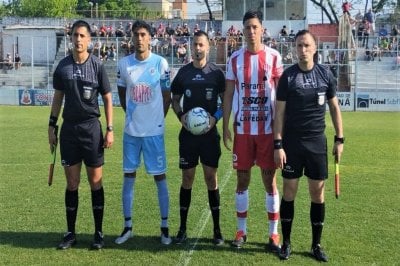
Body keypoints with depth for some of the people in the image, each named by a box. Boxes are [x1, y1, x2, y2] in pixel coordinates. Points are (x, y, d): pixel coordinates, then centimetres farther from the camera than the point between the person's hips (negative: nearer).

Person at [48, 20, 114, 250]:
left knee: (96, 182, 3)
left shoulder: (97, 65, -2)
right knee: (72, 183, 8)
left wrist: (110, 129, -5)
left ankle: (99, 233, 14)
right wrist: (52, 126, 8)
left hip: (91, 128, -2)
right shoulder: (63, 66, 5)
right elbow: (58, 97, 13)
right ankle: (71, 233, 18)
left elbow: (108, 99, 0)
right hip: (69, 128, 3)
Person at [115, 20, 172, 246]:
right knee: (129, 176, 7)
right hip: (131, 130, 3)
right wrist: (134, 114, 12)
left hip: (154, 130, -3)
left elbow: (167, 96, 2)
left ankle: (165, 227, 13)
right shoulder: (124, 63, 2)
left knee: (160, 177, 3)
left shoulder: (160, 63, -6)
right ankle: (128, 226, 18)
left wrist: (157, 118, 3)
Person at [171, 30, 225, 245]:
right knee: (187, 178, 6)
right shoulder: (183, 72, 5)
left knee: (211, 177, 3)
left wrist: (216, 117, -13)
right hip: (188, 132, 1)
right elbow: (175, 99, 12)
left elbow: (225, 100, 4)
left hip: (209, 132, -1)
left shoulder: (216, 73, 0)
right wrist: (180, 115, -7)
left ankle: (217, 229, 13)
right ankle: (182, 228, 17)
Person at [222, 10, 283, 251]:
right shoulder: (235, 59, 4)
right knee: (242, 178, 8)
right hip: (242, 129, 2)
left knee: (270, 179, 3)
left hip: (268, 129, -2)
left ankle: (274, 233, 12)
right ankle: (241, 231, 20)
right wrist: (225, 127, 2)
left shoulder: (274, 57, -1)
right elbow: (228, 95, 7)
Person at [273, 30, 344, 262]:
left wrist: (340, 139, 4)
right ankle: (286, 242, 17)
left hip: (317, 141, 2)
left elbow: (334, 107, 8)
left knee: (318, 193, 6)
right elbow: (279, 112, -4)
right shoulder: (288, 76, -5)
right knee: (289, 192, 4)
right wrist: (278, 144, -9)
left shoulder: (325, 73, 1)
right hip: (292, 142, -2)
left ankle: (317, 244, 19)